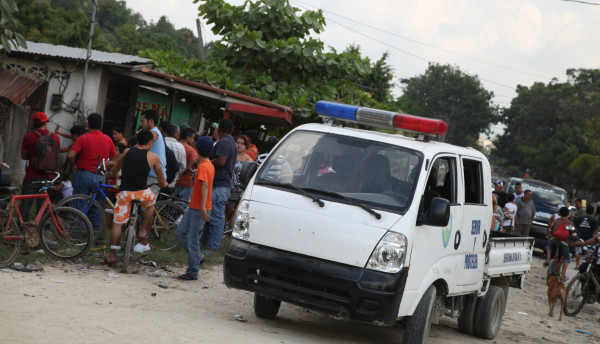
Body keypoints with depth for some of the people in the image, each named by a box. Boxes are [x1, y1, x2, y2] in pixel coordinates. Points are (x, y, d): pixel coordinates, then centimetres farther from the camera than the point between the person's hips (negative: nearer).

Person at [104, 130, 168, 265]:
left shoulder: (127, 152, 12)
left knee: (117, 223, 8)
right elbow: (161, 179, 17)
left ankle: (112, 255, 7)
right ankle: (143, 233, 24)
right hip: (142, 193, -1)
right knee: (150, 204, 32)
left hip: (124, 192, 2)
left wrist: (110, 175, 49)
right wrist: (164, 184, 40)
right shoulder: (153, 157, 5)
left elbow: (112, 172, 26)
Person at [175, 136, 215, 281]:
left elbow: (205, 185, -30)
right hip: (193, 207, 9)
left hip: (199, 209, -9)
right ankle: (198, 257, 23)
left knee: (193, 239, -4)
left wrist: (203, 207, -39)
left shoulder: (203, 167, -17)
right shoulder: (210, 165, 12)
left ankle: (193, 273, 2)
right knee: (180, 233, 13)